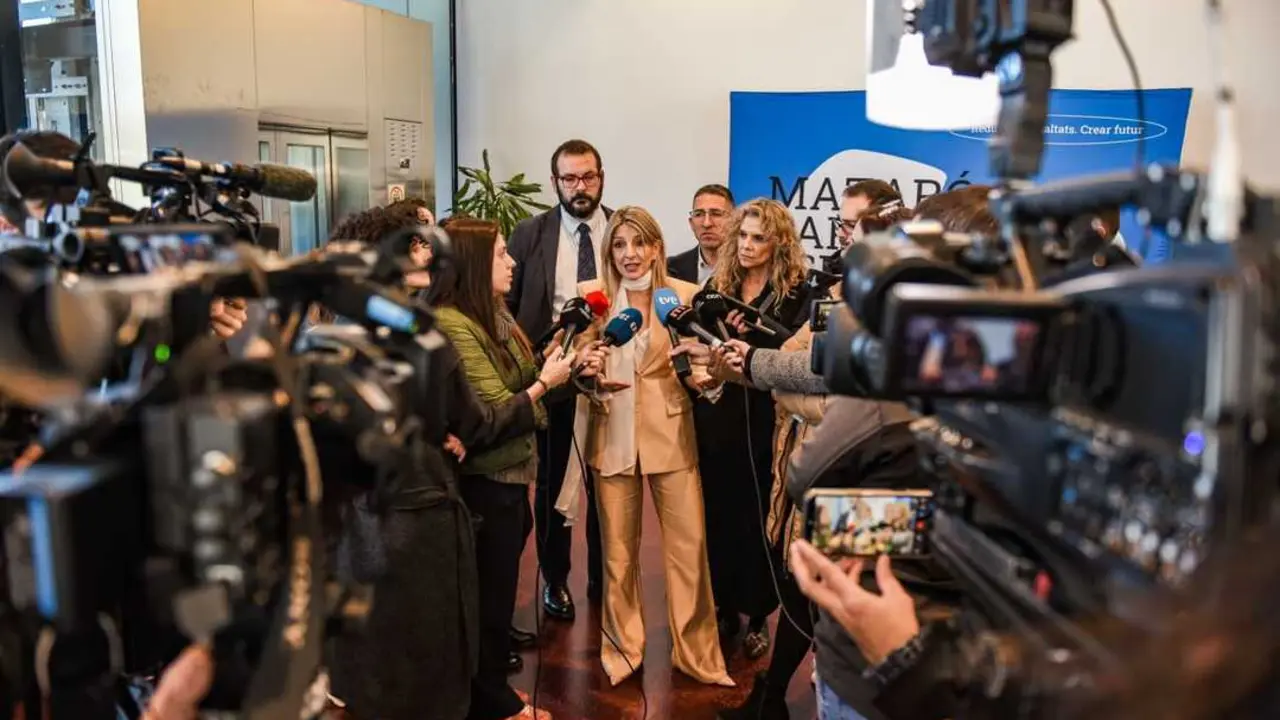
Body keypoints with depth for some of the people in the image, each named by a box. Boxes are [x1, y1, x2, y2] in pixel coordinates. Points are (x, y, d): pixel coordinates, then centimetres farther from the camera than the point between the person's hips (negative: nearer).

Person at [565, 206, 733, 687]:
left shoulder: (686, 295, -1)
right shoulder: (590, 294, 1)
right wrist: (586, 371, -15)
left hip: (670, 434, 0)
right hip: (611, 436, 1)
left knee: (689, 547, 2)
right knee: (618, 551, 10)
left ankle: (697, 654, 19)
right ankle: (622, 650, 28)